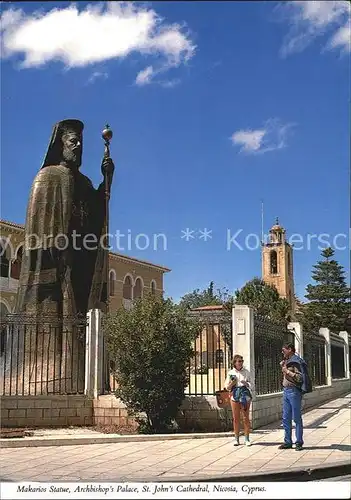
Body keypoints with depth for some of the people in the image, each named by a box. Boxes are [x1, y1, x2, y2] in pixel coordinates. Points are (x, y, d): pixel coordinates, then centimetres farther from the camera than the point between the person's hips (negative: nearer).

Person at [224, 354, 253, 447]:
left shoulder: (246, 372, 6)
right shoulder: (230, 373, 7)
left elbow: (251, 385, 6)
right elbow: (227, 387, 8)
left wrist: (246, 383, -13)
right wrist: (232, 383, -10)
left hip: (245, 395, -1)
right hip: (234, 395, 1)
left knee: (246, 417, -2)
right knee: (236, 418, 3)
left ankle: (247, 438, 5)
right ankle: (236, 438, 11)